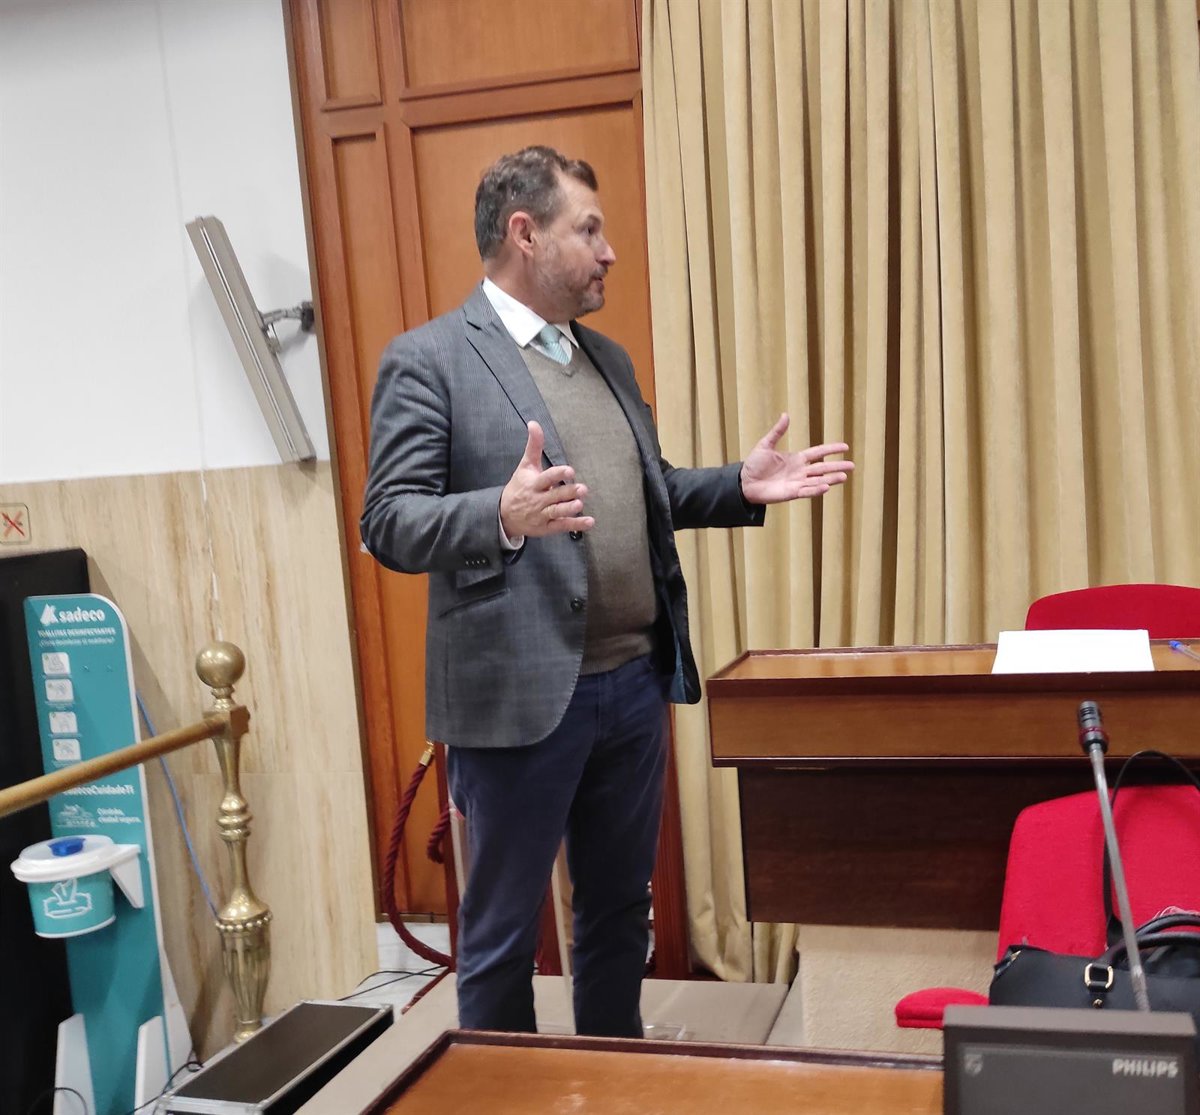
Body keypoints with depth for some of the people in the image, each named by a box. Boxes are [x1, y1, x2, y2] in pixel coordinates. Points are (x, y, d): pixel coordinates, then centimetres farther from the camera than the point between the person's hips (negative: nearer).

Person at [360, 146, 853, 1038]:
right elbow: (389, 524, -14)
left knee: (620, 914, 20)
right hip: (520, 695, -7)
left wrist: (741, 488, 5)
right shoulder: (428, 359, -8)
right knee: (503, 935, 8)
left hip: (635, 684, 7)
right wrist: (504, 513, -31)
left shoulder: (607, 358, 15)